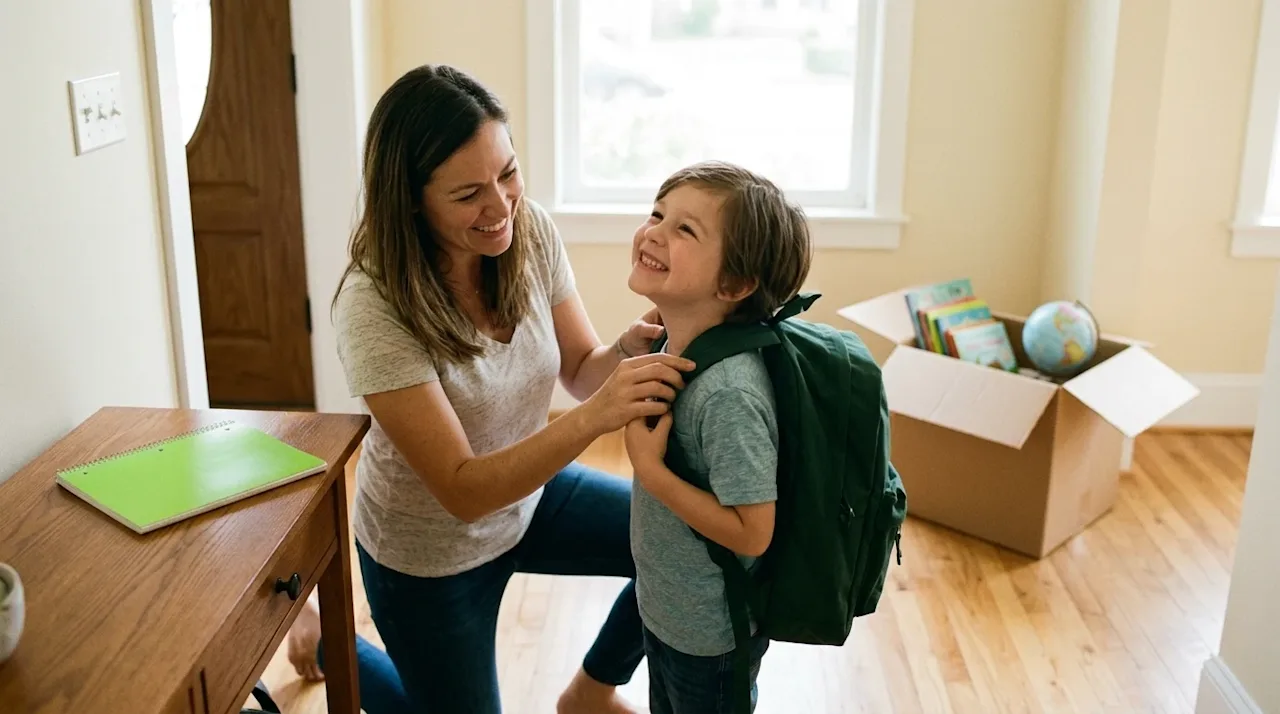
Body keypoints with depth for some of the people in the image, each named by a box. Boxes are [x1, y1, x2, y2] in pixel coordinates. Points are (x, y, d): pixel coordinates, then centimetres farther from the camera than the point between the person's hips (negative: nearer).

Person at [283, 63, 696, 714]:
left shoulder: (532, 232, -18)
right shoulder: (373, 306, -32)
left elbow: (580, 369, -7)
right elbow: (462, 492, -34)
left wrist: (630, 350, -30)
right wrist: (594, 417, -48)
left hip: (529, 493, 5)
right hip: (430, 551, -5)